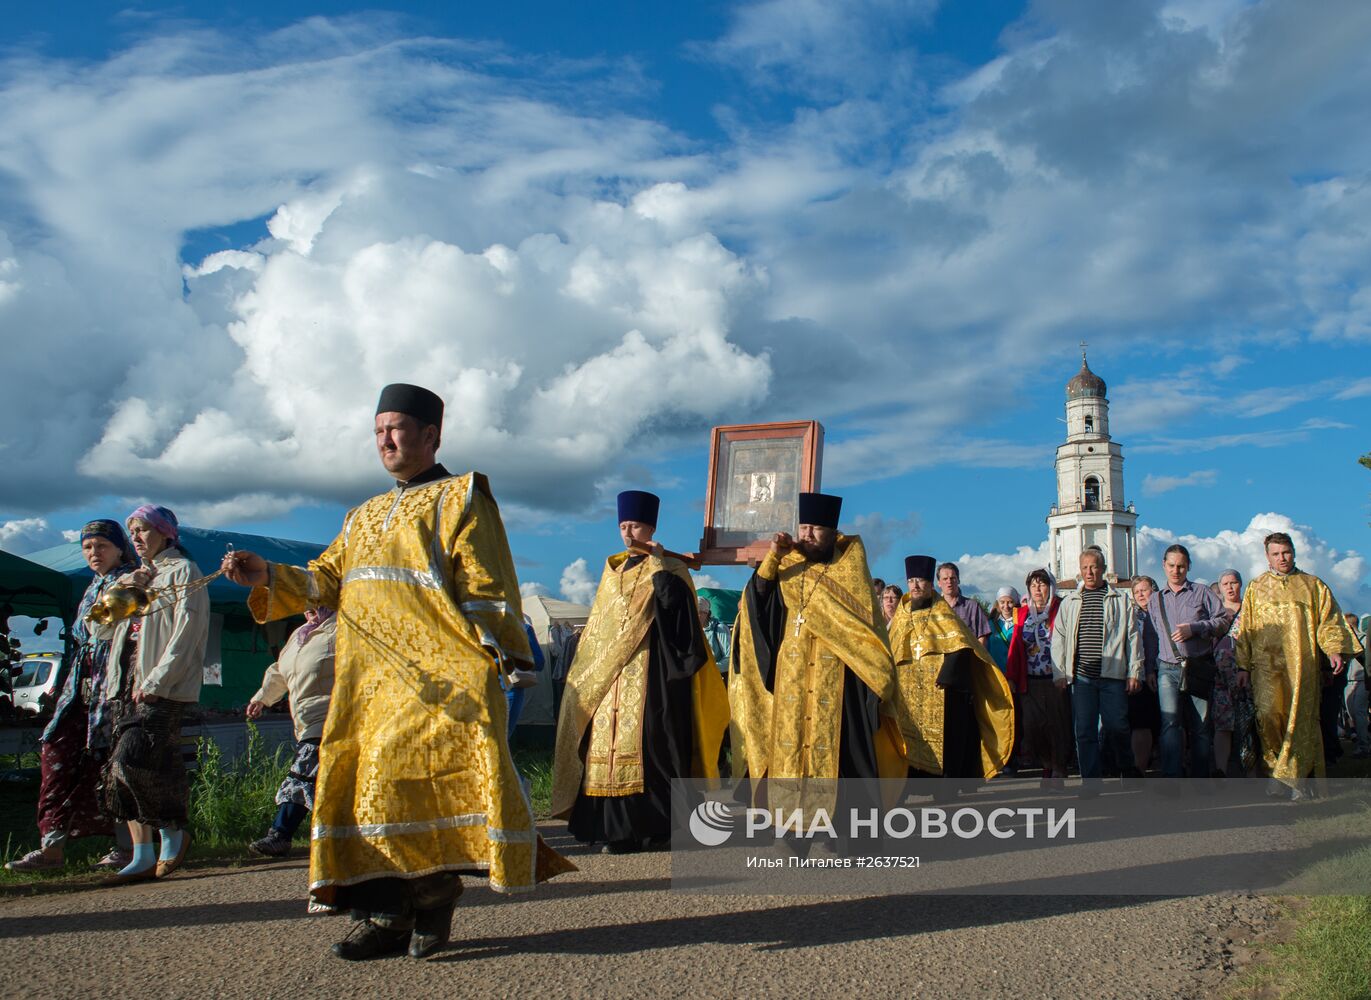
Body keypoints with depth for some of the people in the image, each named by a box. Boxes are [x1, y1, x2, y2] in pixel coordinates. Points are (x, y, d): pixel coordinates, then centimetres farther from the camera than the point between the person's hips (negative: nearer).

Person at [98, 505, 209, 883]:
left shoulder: (182, 571, 0)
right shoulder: (136, 578, 24)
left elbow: (185, 633, -11)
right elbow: (101, 628, 17)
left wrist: (156, 682, -18)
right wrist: (126, 591, 2)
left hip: (165, 689, -8)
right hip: (126, 687, 8)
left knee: (132, 760, -18)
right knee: (124, 767, 1)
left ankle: (173, 833, 1)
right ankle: (144, 856, 5)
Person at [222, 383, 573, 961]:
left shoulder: (460, 499, 8)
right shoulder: (365, 517, 27)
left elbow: (485, 588, -1)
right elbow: (326, 579, 18)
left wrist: (490, 660, -11)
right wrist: (268, 577, 2)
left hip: (435, 673, -6)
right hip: (367, 676, 6)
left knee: (425, 768, -16)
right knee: (361, 781, -1)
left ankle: (434, 891, -2)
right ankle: (382, 910, 2)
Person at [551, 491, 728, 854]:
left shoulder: (668, 568, 2)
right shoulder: (613, 570, 18)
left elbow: (672, 597, -20)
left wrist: (658, 561, -14)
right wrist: (592, 667, 17)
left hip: (650, 670, -6)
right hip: (610, 671, 6)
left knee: (646, 736, -12)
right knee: (610, 738, -1)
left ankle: (649, 821, -8)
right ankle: (618, 827, 1)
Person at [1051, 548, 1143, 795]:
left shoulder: (1121, 600, 8)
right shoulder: (1069, 602, 12)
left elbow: (1133, 636, 6)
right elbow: (1058, 639, 12)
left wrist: (1134, 672, 1)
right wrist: (1059, 673, 4)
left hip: (1113, 675, -1)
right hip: (1081, 675, 2)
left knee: (1117, 727, 1)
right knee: (1085, 731, 1)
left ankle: (1129, 773, 24)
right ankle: (1090, 783, 7)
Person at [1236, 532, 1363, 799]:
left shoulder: (1312, 585, 15)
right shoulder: (1256, 588, 17)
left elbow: (1329, 619, 7)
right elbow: (1246, 629, 13)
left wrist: (1335, 649, -11)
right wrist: (1243, 665, 6)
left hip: (1302, 663, 0)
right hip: (1266, 663, 0)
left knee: (1299, 718, -8)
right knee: (1268, 715, -12)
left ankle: (1291, 775, -6)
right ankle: (1275, 772, -7)